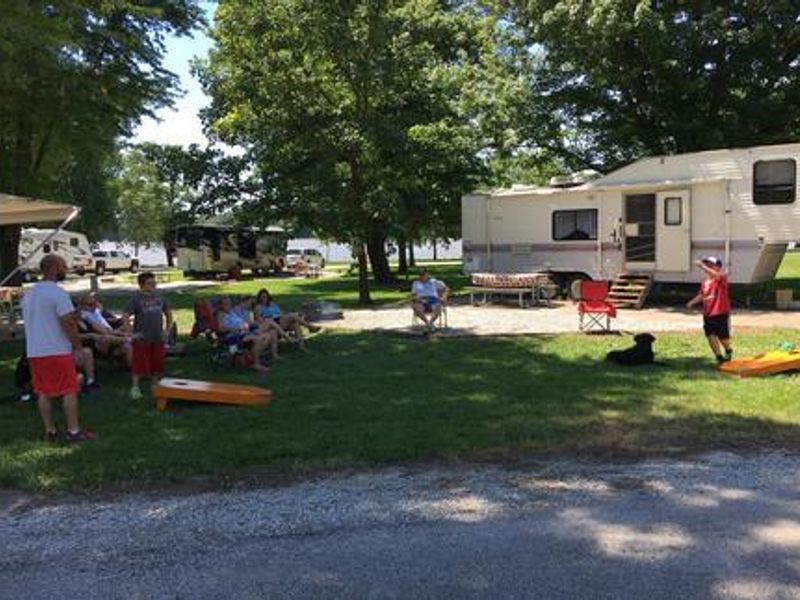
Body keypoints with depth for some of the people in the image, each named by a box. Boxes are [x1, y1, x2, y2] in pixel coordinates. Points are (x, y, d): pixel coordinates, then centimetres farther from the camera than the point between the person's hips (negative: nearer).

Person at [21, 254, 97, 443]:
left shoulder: (28, 295, 13)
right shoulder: (58, 293, -13)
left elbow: (30, 323, 19)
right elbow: (68, 324, -16)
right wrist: (78, 347, -8)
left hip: (34, 352, 8)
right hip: (57, 351, -8)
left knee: (44, 393, 11)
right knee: (69, 391, 0)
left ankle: (49, 431, 15)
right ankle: (74, 431, 2)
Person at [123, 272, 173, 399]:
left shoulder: (158, 297, 8)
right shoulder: (136, 299, -7)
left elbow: (168, 313, 19)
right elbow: (125, 316, -12)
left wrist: (167, 329, 12)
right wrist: (131, 333, -16)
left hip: (158, 338, 5)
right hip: (142, 339, -5)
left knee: (157, 364, 11)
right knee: (138, 364, -1)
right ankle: (135, 388, 9)